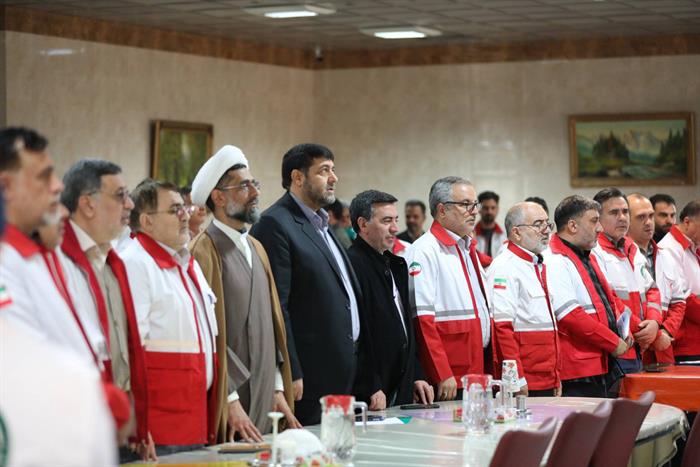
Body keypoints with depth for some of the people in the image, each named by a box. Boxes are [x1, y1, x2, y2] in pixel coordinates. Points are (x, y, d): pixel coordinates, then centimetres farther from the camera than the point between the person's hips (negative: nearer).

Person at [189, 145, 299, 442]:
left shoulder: (256, 249, 15)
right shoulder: (204, 252, -11)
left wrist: (278, 389, 11)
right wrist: (230, 401, -16)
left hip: (265, 403, 7)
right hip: (227, 406, -7)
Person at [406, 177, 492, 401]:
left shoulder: (468, 248, 20)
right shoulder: (424, 251, -9)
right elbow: (423, 319, -16)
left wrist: (489, 369, 14)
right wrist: (442, 375, -19)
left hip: (478, 372, 8)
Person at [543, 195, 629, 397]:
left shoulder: (588, 257, 19)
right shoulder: (555, 262, -13)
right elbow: (571, 316, -21)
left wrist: (621, 332, 11)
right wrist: (614, 342, -14)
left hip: (605, 365, 10)